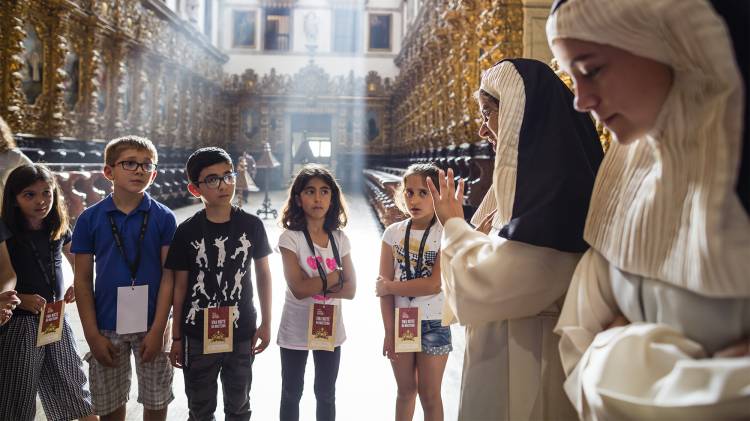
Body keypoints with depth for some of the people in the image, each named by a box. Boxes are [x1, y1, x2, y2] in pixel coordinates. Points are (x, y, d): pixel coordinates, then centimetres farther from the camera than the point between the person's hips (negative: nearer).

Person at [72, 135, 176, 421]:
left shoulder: (163, 218, -5)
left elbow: (168, 276, -6)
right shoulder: (90, 219, -3)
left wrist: (157, 330, -12)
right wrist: (92, 335, -5)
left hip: (151, 326, 0)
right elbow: (83, 280, -1)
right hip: (107, 327, 1)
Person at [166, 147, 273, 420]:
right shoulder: (187, 232, -8)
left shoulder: (252, 226, -5)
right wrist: (176, 338, 2)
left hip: (241, 335, 1)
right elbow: (180, 287, -1)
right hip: (198, 337, -1)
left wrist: (266, 324, 3)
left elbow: (263, 274, 4)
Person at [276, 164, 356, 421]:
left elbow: (350, 290, -7)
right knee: (291, 394, 15)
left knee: (326, 395, 18)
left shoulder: (340, 239, -2)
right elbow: (298, 288, -22)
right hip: (296, 331, -3)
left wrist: (315, 284, -20)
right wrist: (335, 277, -13)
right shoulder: (290, 238, -14)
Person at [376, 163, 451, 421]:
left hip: (433, 324, -3)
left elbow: (434, 285, -18)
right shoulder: (393, 233, -2)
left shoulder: (446, 234, -10)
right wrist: (389, 331, -5)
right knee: (406, 389, 16)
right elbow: (384, 286, -2)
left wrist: (389, 286, -12)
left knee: (429, 395, 7)